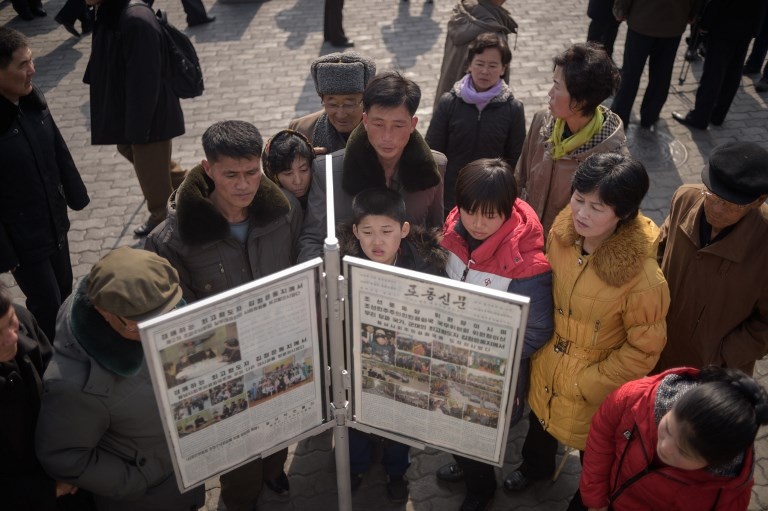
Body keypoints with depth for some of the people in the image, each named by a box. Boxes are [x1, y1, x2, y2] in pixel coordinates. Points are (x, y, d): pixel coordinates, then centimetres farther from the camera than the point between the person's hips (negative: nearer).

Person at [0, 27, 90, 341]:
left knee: (64, 293, 22)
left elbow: (58, 150, 8)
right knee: (47, 306, 8)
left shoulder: (32, 99, -6)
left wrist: (75, 196, 15)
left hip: (53, 222, 7)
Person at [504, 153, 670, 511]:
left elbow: (644, 350, -21)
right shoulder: (562, 231, -18)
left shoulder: (642, 275, -35)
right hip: (548, 364, 5)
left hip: (594, 388, -5)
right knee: (540, 421, 34)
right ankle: (535, 467, 67)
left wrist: (592, 383, -16)